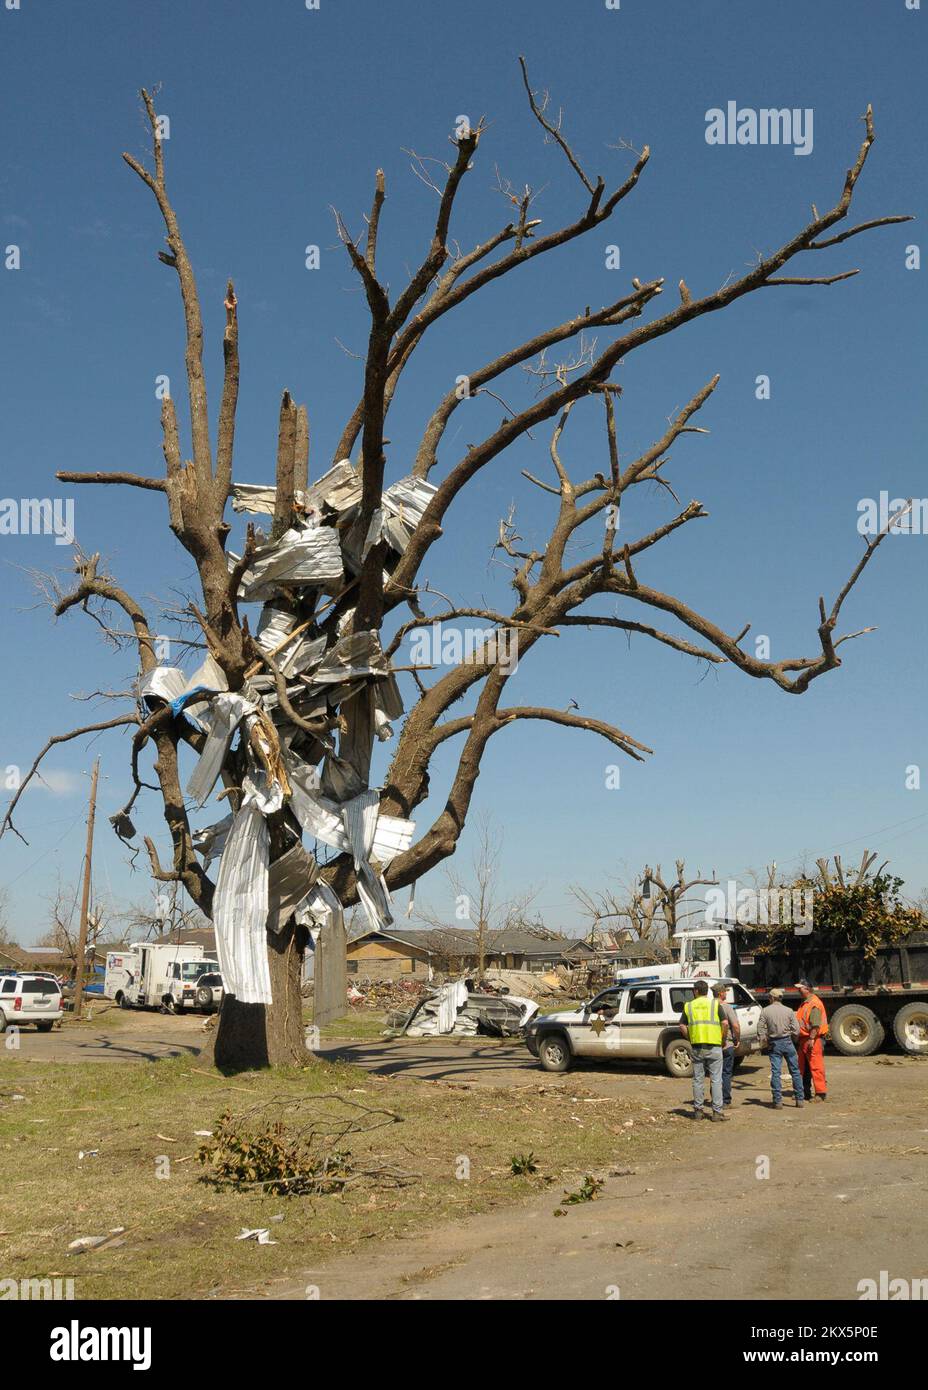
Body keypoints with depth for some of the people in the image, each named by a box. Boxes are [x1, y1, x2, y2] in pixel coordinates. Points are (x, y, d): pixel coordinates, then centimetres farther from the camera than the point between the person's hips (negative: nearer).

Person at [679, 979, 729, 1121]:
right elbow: (725, 1023, -7)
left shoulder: (689, 1006, 6)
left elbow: (682, 1026, 2)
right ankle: (717, 1111, 1)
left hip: (696, 1047, 2)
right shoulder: (715, 1004, 1)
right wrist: (723, 1040, 5)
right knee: (716, 1080, 3)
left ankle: (698, 1110, 12)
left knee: (698, 1080, 9)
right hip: (714, 1046, -2)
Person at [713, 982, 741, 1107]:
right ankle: (725, 1100, 5)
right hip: (726, 1044, -4)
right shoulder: (726, 1007, -12)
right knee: (726, 1073, 4)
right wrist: (737, 1039, -3)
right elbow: (736, 1025, -18)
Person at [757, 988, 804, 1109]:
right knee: (795, 1071, 10)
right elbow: (796, 1029, -4)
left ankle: (778, 1101, -2)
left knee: (775, 1072, 1)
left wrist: (763, 1043, 6)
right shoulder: (789, 1011, -1)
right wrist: (793, 1040, 13)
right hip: (787, 1042, 0)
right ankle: (800, 1099, 13)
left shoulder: (765, 1011, -2)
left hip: (774, 1044, 0)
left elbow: (760, 1028, -5)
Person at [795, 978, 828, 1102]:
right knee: (803, 1067, 15)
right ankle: (805, 1092, 23)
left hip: (814, 1040, -10)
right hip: (804, 1039, 10)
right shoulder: (804, 1003, 17)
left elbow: (815, 1024, -22)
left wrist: (811, 1039, -25)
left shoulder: (814, 1003, -16)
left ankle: (821, 1093, -3)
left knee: (816, 1066, -7)